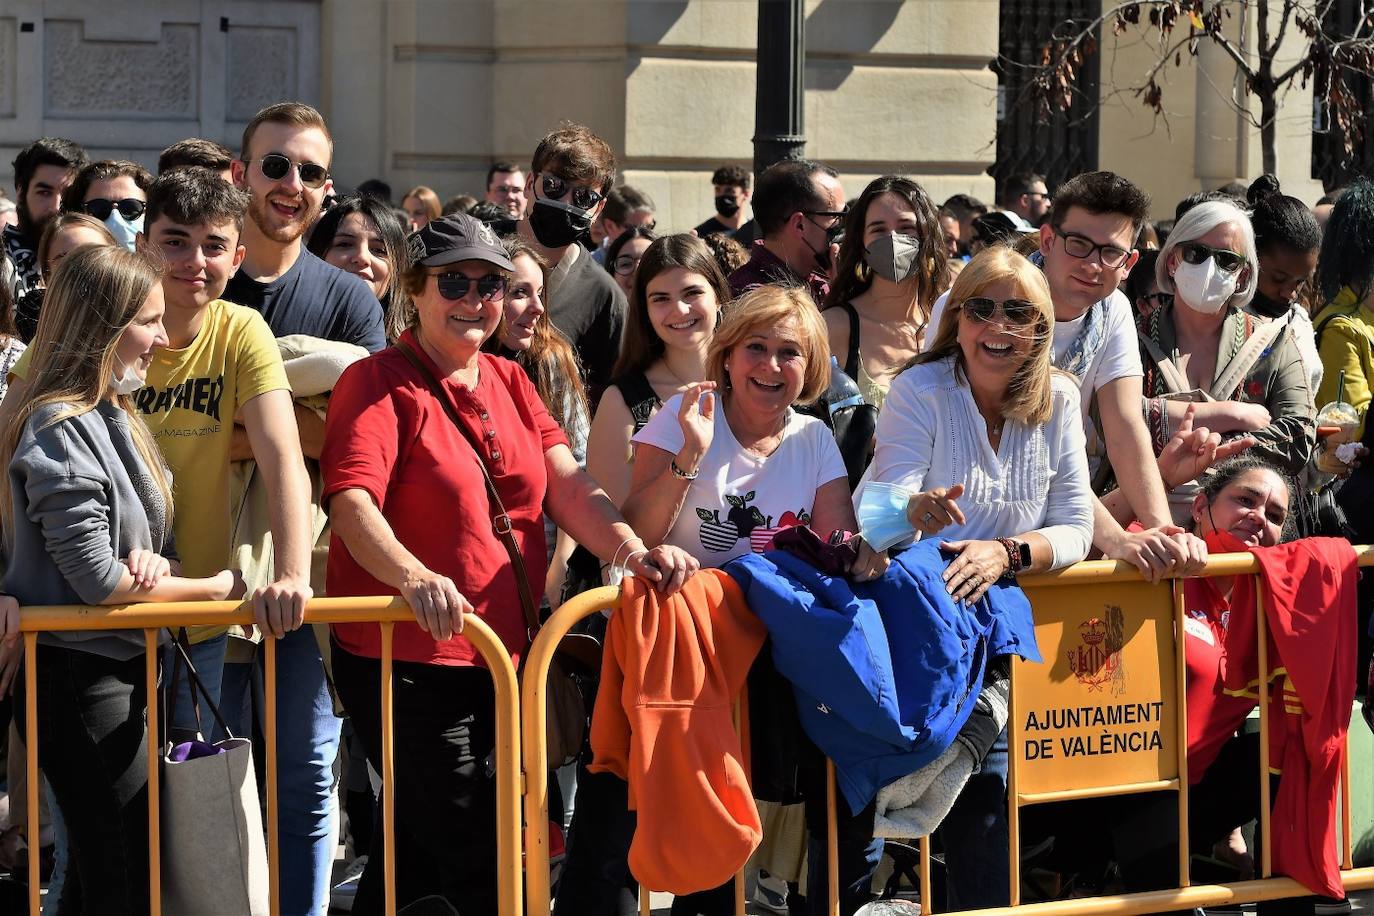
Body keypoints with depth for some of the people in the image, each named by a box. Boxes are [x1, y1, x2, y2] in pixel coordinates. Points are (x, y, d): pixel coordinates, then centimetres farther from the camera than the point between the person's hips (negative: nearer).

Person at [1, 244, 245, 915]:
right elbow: (98, 581, -21)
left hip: (120, 673, 9)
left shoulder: (114, 419, 11)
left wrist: (157, 563, -9)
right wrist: (215, 588, -9)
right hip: (80, 679, -9)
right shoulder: (61, 433, -19)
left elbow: (152, 533, 16)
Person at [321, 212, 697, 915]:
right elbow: (351, 502, -23)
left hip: (499, 655, 7)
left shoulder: (510, 382, 12)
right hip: (406, 658, -7)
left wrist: (630, 548, -15)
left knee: (418, 847, 17)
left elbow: (568, 487, 4)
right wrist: (415, 578, -41)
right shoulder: (378, 383, -9)